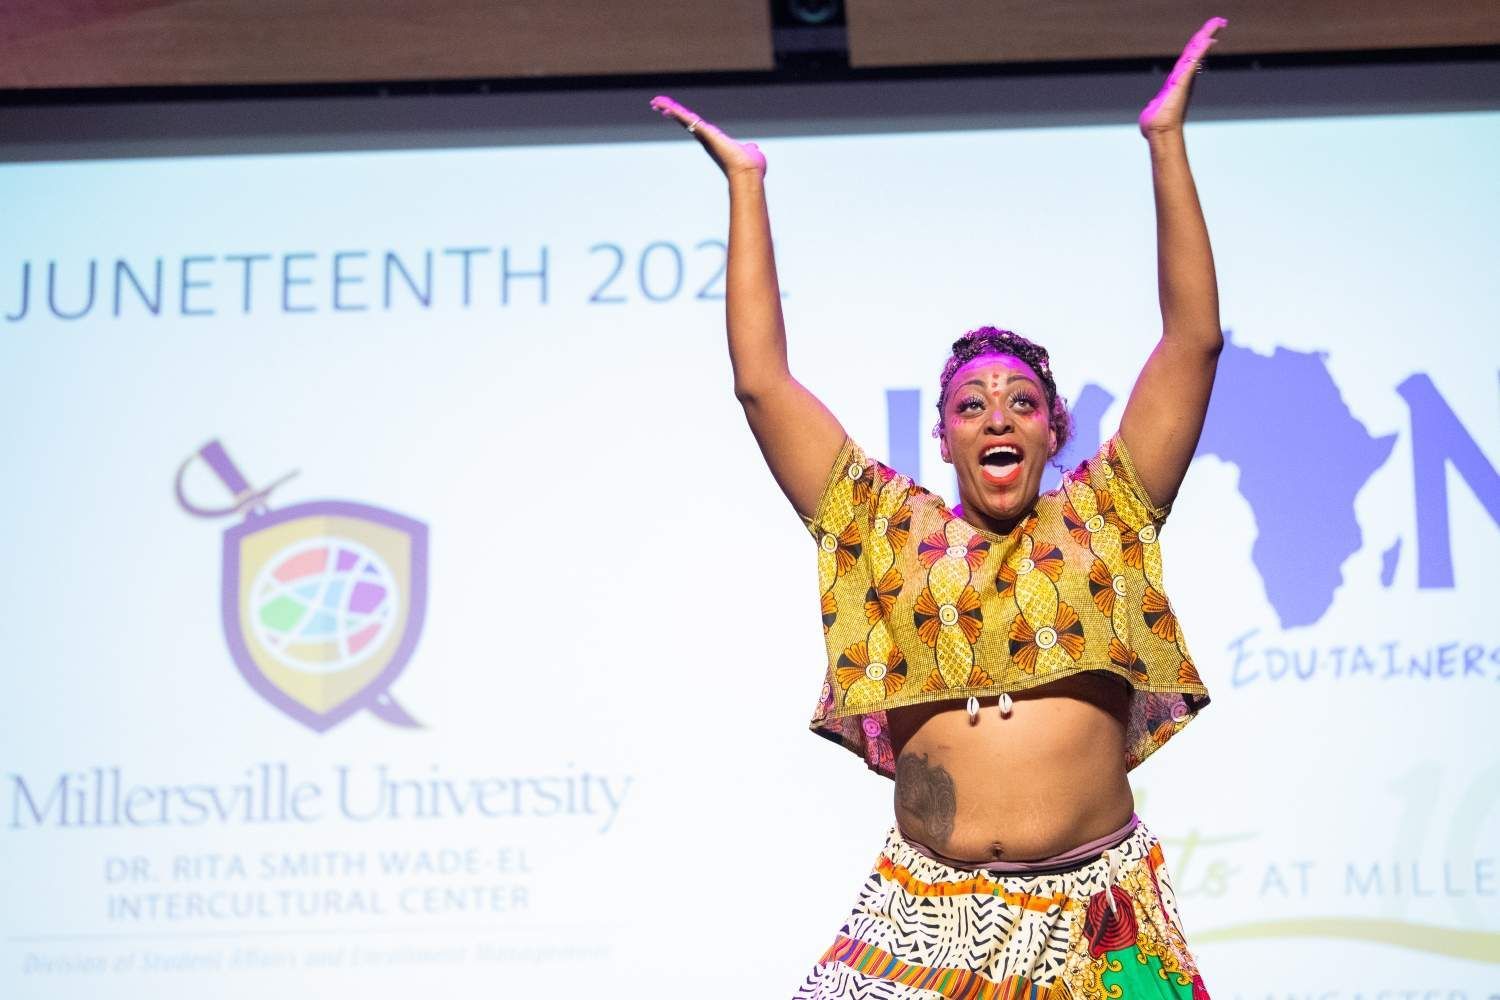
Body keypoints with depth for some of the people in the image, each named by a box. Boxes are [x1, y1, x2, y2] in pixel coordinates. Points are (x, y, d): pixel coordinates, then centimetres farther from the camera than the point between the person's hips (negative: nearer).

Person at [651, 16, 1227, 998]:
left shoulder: (1106, 518, 9)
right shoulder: (892, 531, 10)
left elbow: (1195, 339, 6)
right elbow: (763, 382, 9)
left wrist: (1167, 144, 5)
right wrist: (746, 184, 11)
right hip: (930, 914, 1)